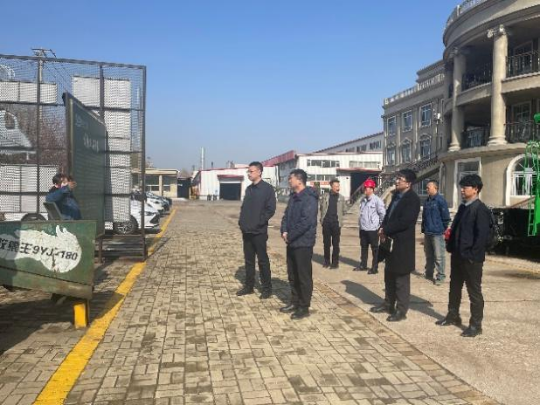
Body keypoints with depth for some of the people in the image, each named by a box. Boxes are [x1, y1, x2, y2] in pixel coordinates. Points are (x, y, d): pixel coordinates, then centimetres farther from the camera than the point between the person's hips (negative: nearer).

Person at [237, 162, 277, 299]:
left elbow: (270, 209, -13)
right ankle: (249, 286, 25)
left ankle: (267, 288, 13)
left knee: (263, 260, 2)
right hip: (246, 231, 7)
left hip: (259, 231, -7)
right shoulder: (249, 188, 13)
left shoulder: (267, 188, -8)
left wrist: (259, 222, -16)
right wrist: (242, 221, 6)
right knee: (248, 260, 13)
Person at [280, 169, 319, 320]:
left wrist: (290, 236, -17)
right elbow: (286, 215, 14)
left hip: (303, 243, -9)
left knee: (304, 276, 1)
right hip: (292, 243, 9)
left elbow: (306, 222, -23)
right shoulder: (293, 197, 13)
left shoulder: (309, 199, -17)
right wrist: (284, 231, -4)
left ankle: (304, 307, 11)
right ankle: (295, 302, 30)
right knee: (292, 275, 17)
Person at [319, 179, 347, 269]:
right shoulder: (325, 196, 5)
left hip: (336, 223, -1)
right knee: (326, 243, 7)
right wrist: (323, 217, 4)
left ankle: (335, 262, 9)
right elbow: (321, 208, 11)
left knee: (335, 244, 2)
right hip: (326, 222, 1)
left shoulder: (341, 198, 4)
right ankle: (326, 261, 18)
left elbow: (344, 210, 9)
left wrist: (338, 216, 4)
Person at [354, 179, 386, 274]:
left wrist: (380, 225, -6)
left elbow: (383, 214, -11)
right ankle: (363, 265, 28)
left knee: (375, 249, 3)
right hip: (363, 228, 7)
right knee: (363, 247, 16)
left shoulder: (377, 200, -13)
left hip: (373, 229, -7)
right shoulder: (363, 200, 9)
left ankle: (375, 268, 10)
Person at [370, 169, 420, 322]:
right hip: (391, 241, 9)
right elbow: (389, 214, 15)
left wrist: (385, 230, -16)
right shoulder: (396, 195, 11)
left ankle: (401, 310, 13)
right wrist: (383, 229, -3)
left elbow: (404, 222, -24)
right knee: (389, 275, 19)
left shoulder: (413, 199, -16)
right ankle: (388, 304, 33)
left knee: (401, 278, 2)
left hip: (402, 244, -9)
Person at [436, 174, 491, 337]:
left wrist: (472, 255, -18)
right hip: (457, 255, 9)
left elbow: (483, 236, -19)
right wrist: (451, 247, 10)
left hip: (471, 258, -8)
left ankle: (475, 325, 13)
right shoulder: (463, 207, 12)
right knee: (454, 287, 18)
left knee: (474, 291, 3)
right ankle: (453, 316, 32)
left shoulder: (481, 209, -14)